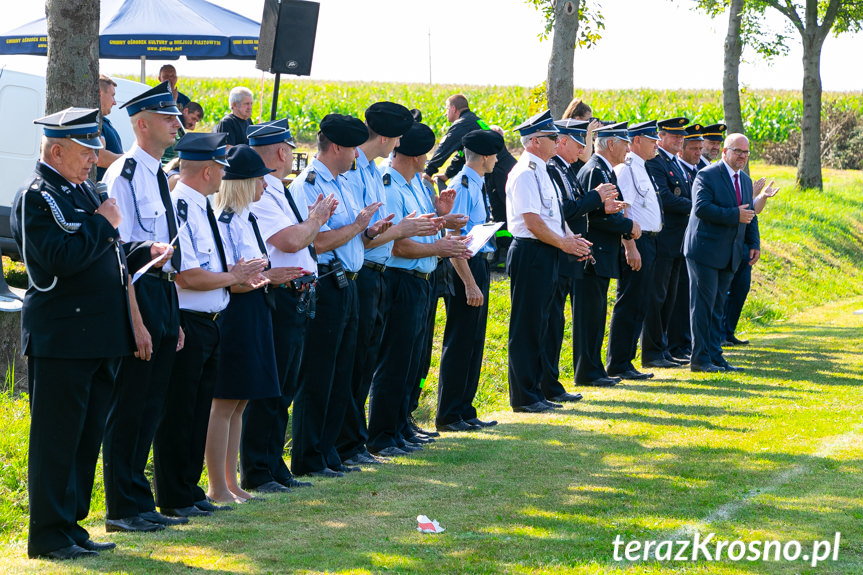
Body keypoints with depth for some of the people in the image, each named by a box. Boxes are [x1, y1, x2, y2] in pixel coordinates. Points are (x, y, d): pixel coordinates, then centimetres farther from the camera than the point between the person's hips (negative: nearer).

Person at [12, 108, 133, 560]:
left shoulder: (83, 190, 17)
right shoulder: (36, 196, -12)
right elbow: (62, 257, -24)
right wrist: (103, 224, -13)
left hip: (99, 337, 9)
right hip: (61, 339, -9)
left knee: (87, 437, 13)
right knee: (56, 438, -4)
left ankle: (71, 526, 21)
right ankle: (49, 536, 1)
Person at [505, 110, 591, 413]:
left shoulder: (540, 171, 17)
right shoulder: (525, 173, -14)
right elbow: (532, 222, -19)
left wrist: (571, 240, 7)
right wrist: (565, 243, -11)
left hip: (545, 255, 10)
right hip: (530, 254, -10)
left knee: (538, 325, 13)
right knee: (526, 327, -5)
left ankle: (534, 390, 19)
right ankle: (523, 396, -1)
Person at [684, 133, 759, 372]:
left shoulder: (745, 180, 16)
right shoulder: (707, 176, -9)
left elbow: (749, 214, 22)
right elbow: (701, 207, -22)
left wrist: (754, 243, 8)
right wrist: (734, 215, -22)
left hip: (730, 254, 8)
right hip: (705, 251, -8)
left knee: (718, 307, 11)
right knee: (703, 305, -6)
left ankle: (715, 357, 14)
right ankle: (700, 359, -4)